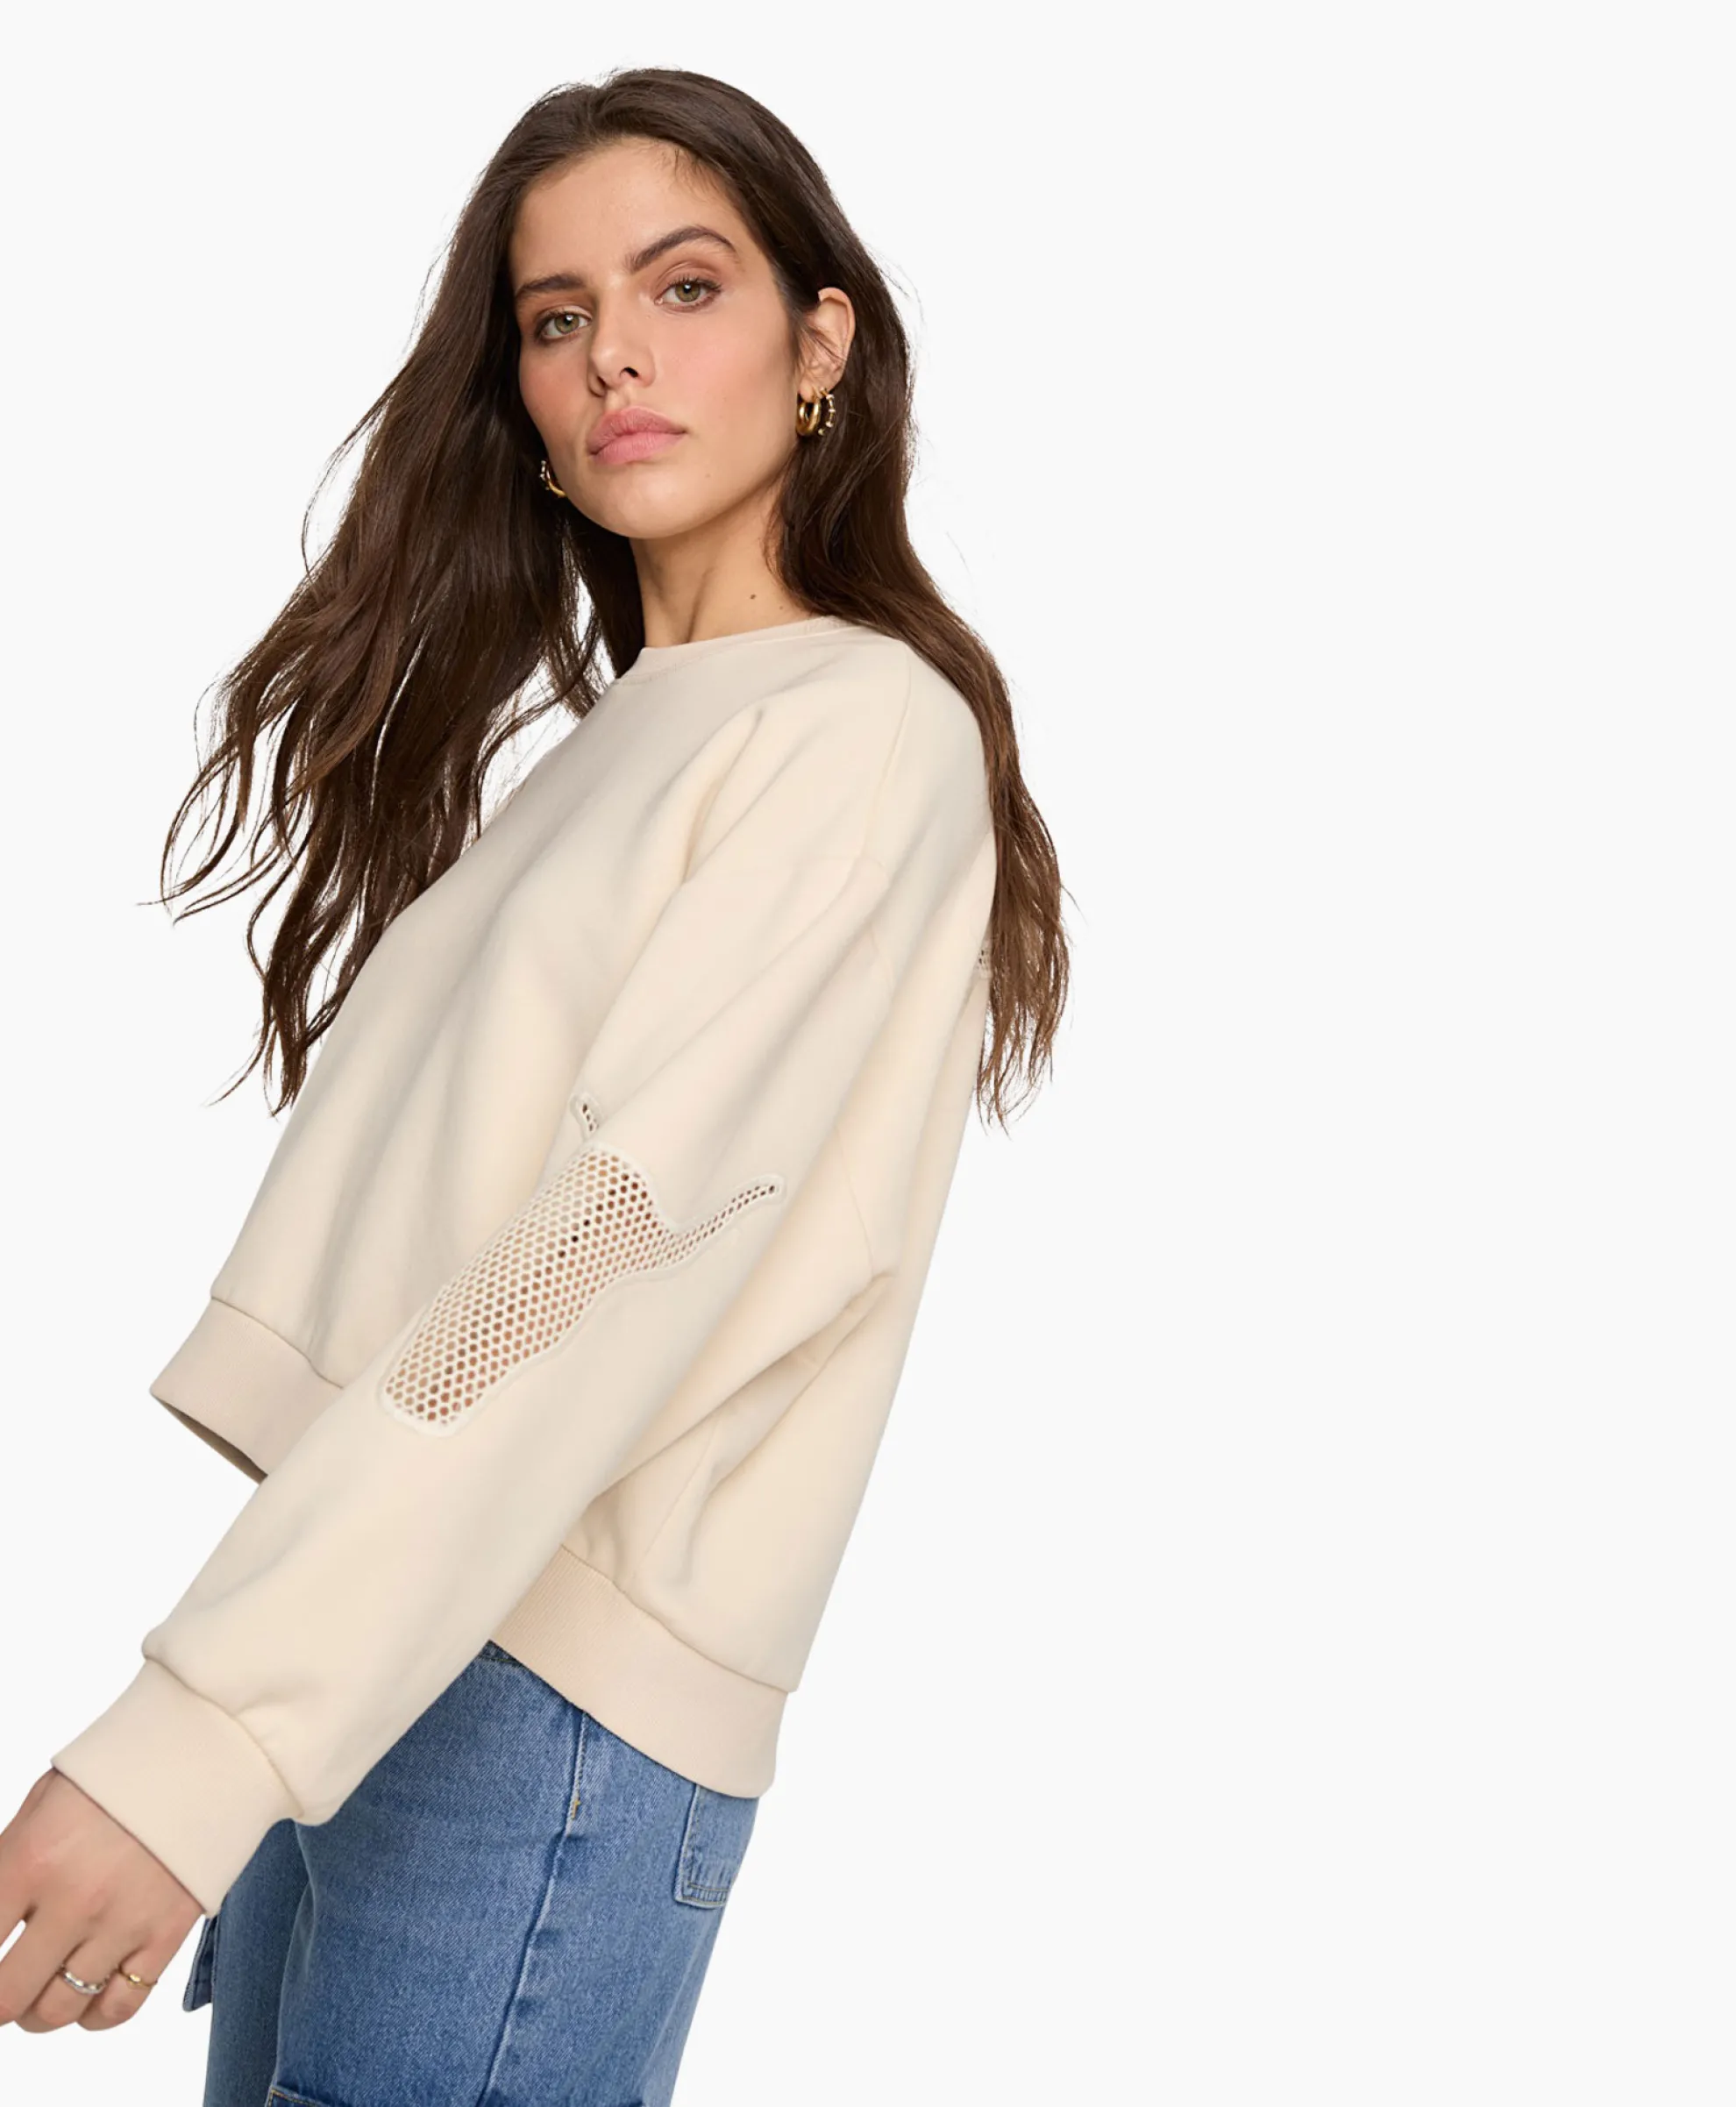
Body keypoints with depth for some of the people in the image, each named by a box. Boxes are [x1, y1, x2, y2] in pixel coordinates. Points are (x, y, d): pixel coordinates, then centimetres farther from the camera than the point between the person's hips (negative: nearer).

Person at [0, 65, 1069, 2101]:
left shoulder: (870, 727, -7)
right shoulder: (599, 744, 18)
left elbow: (625, 1244, -19)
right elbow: (398, 1220, 12)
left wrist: (204, 1733, -24)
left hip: (552, 1698, -7)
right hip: (360, 1628, 7)